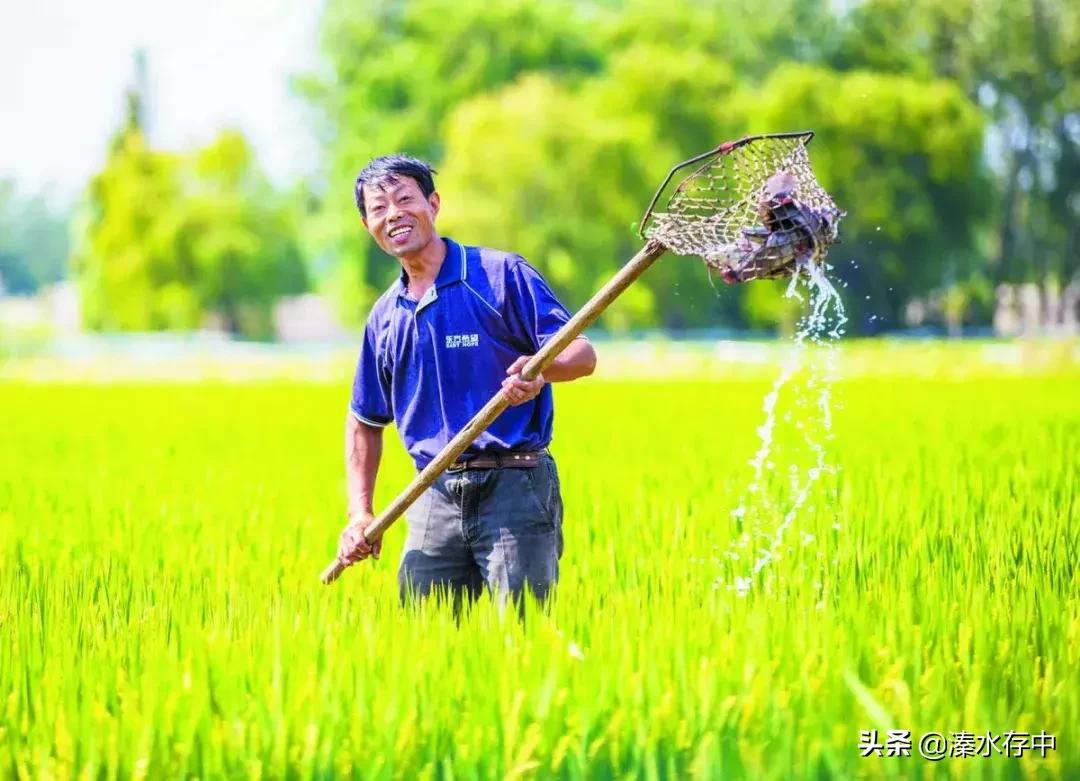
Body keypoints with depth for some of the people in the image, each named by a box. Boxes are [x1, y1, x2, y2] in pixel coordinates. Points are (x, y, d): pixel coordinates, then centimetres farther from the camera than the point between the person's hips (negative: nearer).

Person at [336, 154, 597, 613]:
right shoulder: (385, 317, 14)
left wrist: (541, 371, -27)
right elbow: (365, 420, 24)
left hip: (515, 489, -5)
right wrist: (360, 513, 13)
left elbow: (582, 353, -5)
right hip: (435, 500, 5)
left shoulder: (501, 275, -1)